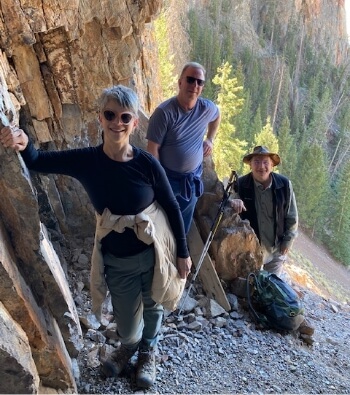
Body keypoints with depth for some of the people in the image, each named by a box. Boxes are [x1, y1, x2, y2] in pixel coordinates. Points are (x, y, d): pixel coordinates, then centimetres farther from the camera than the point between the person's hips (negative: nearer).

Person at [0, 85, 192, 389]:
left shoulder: (147, 163, -20)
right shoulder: (86, 160, -14)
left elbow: (172, 208, -10)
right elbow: (37, 162, -6)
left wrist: (183, 252, -3)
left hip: (153, 253, -1)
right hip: (116, 258, 2)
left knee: (153, 305, 24)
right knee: (125, 318, 20)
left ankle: (148, 351, 57)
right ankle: (128, 345, 59)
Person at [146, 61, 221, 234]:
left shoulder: (207, 108, -7)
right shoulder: (164, 112, -22)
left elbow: (217, 116, 20)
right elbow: (153, 150, -19)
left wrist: (210, 139, 12)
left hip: (193, 177, 5)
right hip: (168, 178, -4)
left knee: (184, 224, 21)